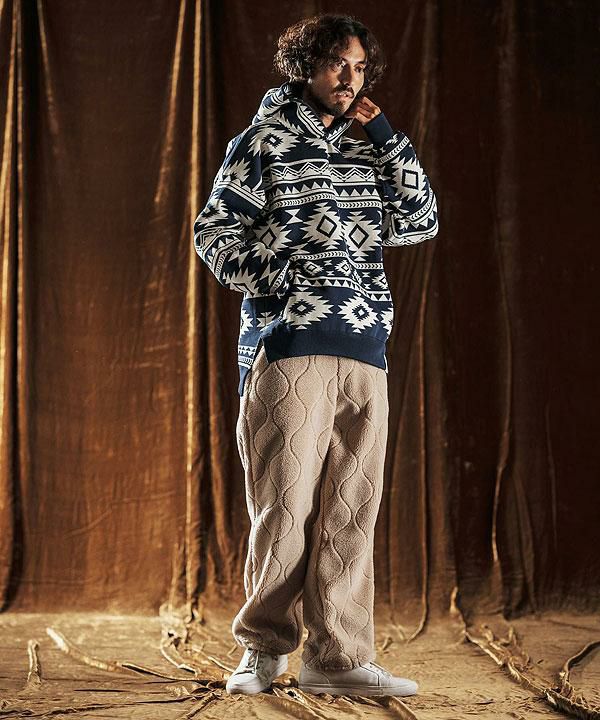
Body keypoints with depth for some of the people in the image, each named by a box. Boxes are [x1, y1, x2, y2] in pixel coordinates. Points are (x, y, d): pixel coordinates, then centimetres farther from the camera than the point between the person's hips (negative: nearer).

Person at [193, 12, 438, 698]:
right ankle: (265, 646, 8)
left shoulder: (363, 154, 21)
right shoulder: (264, 140, 8)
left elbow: (420, 222, 12)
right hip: (288, 346, -4)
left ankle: (337, 655, 4)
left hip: (364, 357, 5)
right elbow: (212, 229, 4)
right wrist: (266, 284, -9)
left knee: (351, 508, 1)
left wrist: (387, 138, 8)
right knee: (286, 504, -6)